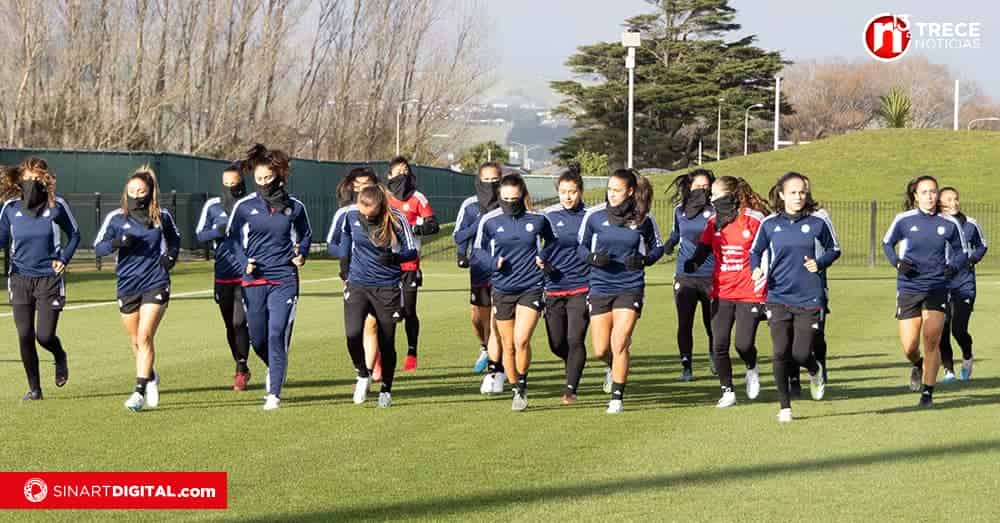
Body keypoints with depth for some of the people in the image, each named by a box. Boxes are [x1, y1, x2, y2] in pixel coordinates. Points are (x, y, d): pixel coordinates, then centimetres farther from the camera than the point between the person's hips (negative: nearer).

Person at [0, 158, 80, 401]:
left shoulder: (57, 206, -6)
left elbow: (74, 235, 8)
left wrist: (64, 259, -6)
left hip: (49, 278, -2)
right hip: (20, 278, 2)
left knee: (44, 335, -7)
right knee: (25, 336, -1)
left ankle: (60, 357, 29)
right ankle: (34, 388, 14)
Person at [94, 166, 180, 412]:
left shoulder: (162, 216, 1)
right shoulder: (116, 217, -2)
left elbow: (174, 238, 20)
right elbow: (97, 247, -3)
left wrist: (172, 254, 0)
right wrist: (117, 243, -22)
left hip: (156, 283, -2)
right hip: (127, 286, 2)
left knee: (145, 337, -14)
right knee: (136, 340, 13)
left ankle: (140, 391, -14)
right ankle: (151, 378, 40)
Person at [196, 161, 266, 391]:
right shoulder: (213, 205, 7)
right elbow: (200, 234, 6)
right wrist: (220, 230, -12)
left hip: (247, 274, -3)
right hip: (223, 275, 3)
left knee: (240, 321, -12)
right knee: (230, 325, 10)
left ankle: (241, 370, -1)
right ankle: (242, 369, 25)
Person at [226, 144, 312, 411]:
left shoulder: (294, 207, 3)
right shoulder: (244, 206, 1)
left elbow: (306, 235, 19)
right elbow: (232, 238, 11)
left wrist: (301, 254, 0)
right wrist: (243, 262, -4)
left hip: (284, 280, -2)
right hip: (253, 280, 2)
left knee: (277, 334, -13)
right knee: (257, 337, 7)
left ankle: (274, 393, -9)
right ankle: (275, 369, 38)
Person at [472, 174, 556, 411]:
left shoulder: (537, 219, -2)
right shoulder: (489, 220, -1)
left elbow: (552, 241, 18)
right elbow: (477, 253, 7)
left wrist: (544, 257, -1)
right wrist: (493, 262, -12)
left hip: (531, 288, -2)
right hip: (502, 290, 2)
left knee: (521, 341, -17)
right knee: (508, 346, 7)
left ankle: (522, 385, 1)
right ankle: (516, 390, 23)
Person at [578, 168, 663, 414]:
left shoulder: (644, 218, -4)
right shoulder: (594, 215, -3)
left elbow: (657, 247, 10)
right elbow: (581, 246, 8)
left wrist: (643, 260, -11)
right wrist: (593, 258, -13)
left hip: (630, 287, -2)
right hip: (600, 287, 2)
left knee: (618, 344, -12)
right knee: (600, 350, 5)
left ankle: (617, 397, 2)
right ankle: (614, 366, 41)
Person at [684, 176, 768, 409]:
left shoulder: (755, 219, -8)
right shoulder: (714, 222, 7)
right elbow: (704, 247, 5)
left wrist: (762, 288, -7)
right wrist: (693, 263, -17)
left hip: (749, 293, -5)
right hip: (722, 293, 5)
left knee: (744, 344, -8)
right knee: (719, 345, -1)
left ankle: (752, 370, 27)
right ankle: (728, 392, 12)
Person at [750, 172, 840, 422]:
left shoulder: (817, 223, 0)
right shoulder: (769, 224, 2)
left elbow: (834, 250, 13)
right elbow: (755, 251, 13)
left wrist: (819, 263, -6)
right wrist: (756, 269, -8)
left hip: (809, 298, -1)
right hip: (778, 298, 1)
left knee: (801, 354, -6)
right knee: (781, 354, -6)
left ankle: (815, 371, 32)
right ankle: (784, 406, 9)